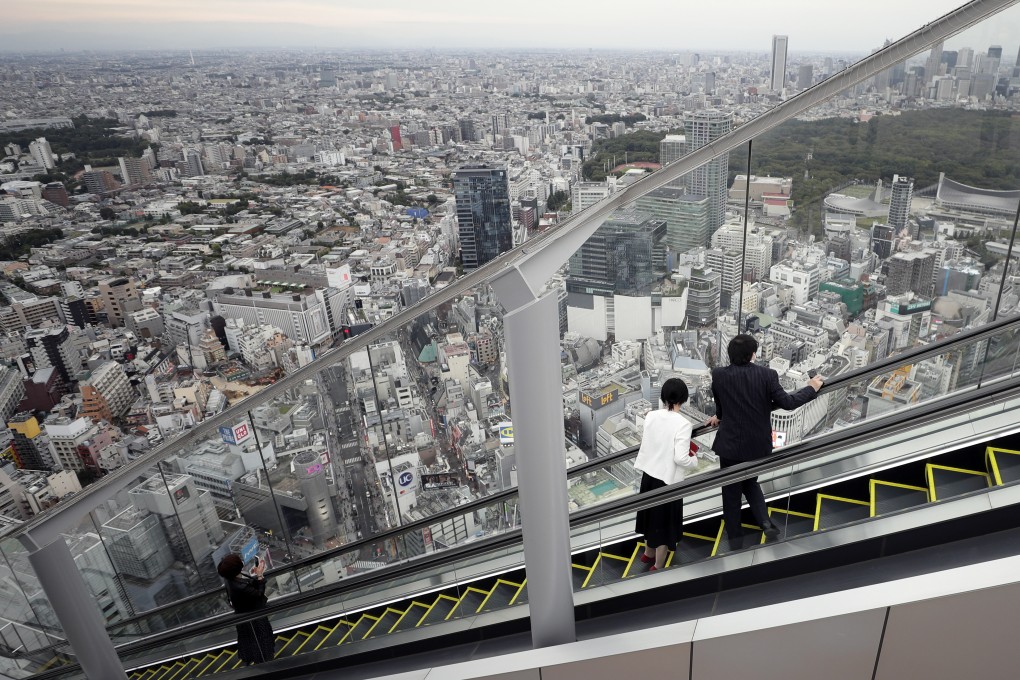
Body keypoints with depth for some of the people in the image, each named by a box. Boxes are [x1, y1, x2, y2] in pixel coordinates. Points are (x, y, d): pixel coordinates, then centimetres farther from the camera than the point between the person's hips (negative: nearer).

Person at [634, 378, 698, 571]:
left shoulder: (651, 416, -5)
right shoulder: (683, 424, -22)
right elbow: (681, 459, -23)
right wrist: (694, 459, -2)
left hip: (649, 473, 6)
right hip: (668, 478, -6)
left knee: (652, 513, 25)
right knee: (665, 520, 12)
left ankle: (648, 553, 46)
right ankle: (658, 566, 27)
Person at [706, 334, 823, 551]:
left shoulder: (718, 375, -11)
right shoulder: (767, 374, -13)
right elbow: (787, 403, -9)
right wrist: (812, 388, 8)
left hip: (731, 444, -2)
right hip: (758, 444, 2)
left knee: (731, 493, 14)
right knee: (750, 482, 28)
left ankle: (735, 541, 22)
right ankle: (765, 522, 9)